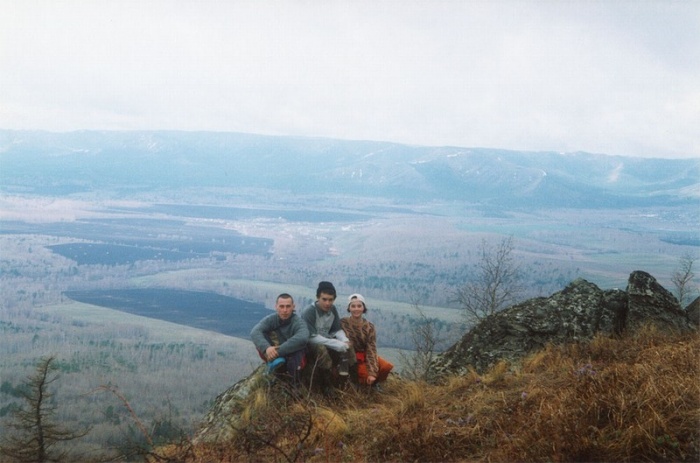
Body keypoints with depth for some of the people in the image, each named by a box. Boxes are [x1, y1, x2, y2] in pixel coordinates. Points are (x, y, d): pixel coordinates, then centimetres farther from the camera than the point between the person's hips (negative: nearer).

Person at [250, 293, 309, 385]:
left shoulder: (299, 322, -20)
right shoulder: (270, 319, -11)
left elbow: (302, 339, -43)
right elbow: (255, 332, -27)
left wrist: (279, 351, -45)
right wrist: (266, 347, -47)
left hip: (293, 356, -2)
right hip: (273, 356, 2)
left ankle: (295, 386, -19)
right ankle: (273, 362, -29)